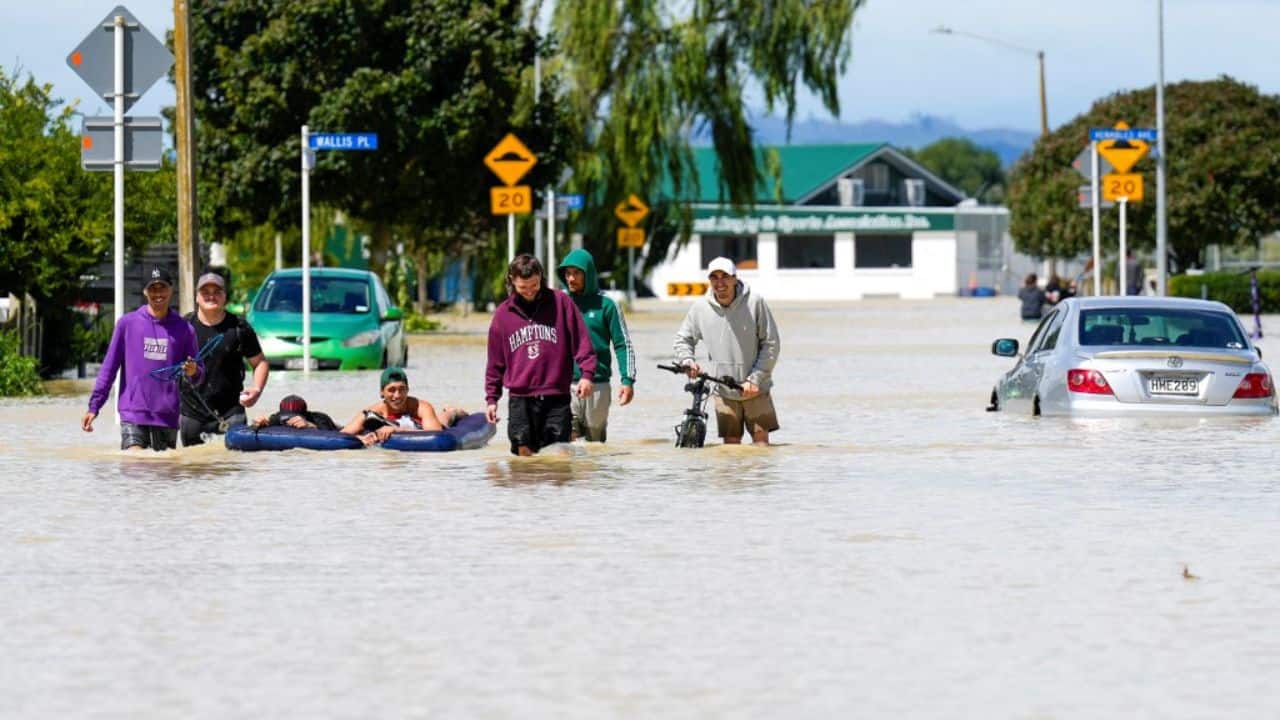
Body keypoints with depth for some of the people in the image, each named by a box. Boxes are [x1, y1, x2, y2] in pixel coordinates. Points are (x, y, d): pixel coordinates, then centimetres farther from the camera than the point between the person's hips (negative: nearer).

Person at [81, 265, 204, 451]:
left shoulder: (183, 328, 8)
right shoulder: (127, 323, 5)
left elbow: (198, 376, 13)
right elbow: (109, 366, 6)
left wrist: (193, 373, -12)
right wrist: (94, 407, 1)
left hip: (168, 416, 2)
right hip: (133, 413, -2)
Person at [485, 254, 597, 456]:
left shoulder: (561, 303, 3)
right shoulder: (503, 314, 9)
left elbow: (581, 341, 2)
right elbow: (495, 361, 14)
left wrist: (587, 373, -10)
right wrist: (491, 397, 12)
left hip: (556, 399, -1)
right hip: (520, 400, 1)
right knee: (524, 454, -3)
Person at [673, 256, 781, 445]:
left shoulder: (754, 302, -10)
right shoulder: (700, 308, -3)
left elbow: (771, 344, -6)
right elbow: (683, 338, 15)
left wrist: (755, 379, -12)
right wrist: (687, 361, -6)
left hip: (755, 390, -2)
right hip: (724, 392, 2)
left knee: (761, 440, -3)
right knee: (731, 443, 2)